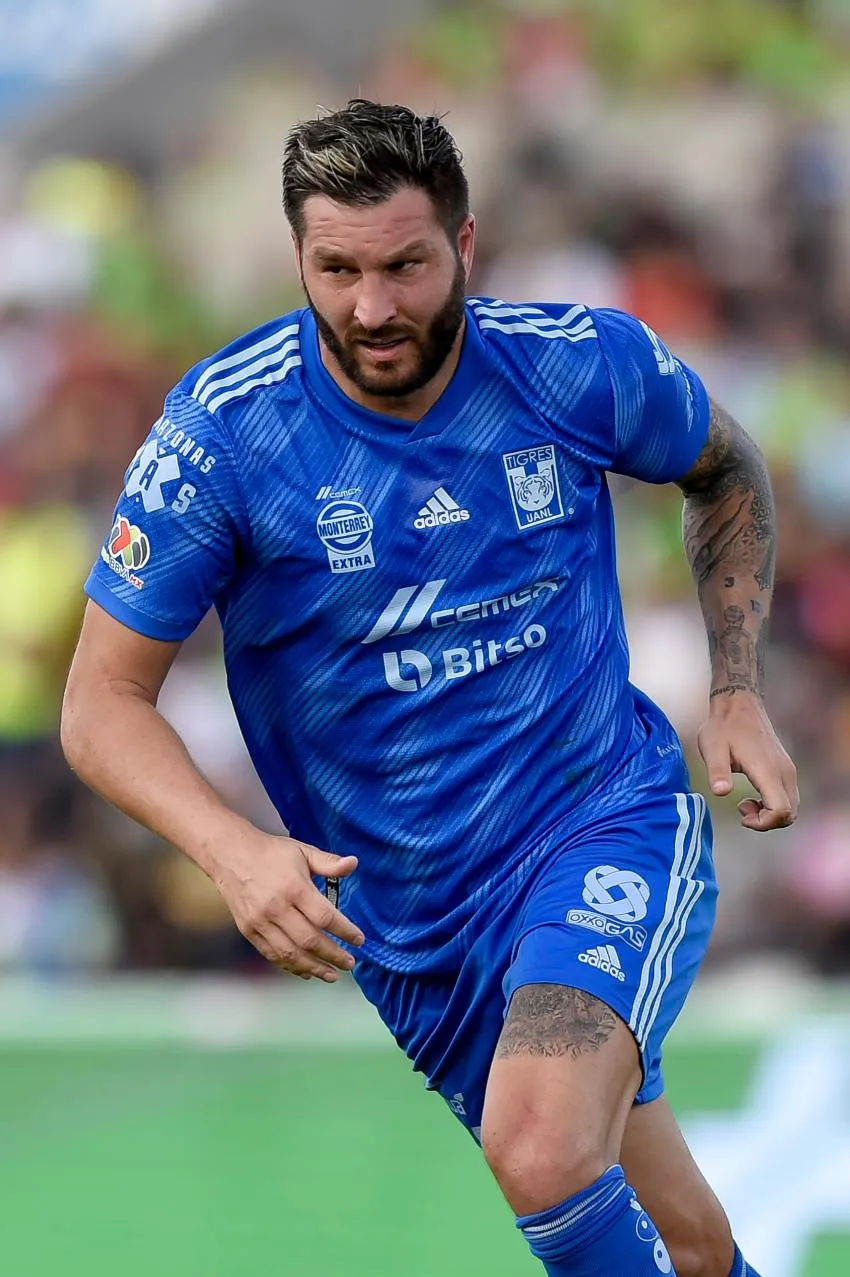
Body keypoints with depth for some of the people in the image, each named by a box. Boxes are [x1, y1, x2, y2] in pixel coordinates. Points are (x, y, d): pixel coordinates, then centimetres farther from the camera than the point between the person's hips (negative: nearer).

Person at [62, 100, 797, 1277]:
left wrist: (739, 695, 2)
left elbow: (725, 471, 13)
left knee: (541, 1158, -30)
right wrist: (232, 852, -30)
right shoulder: (224, 431, -15)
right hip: (405, 906, 1)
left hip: (606, 824, -1)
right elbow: (103, 704, -12)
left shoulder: (584, 365, -11)